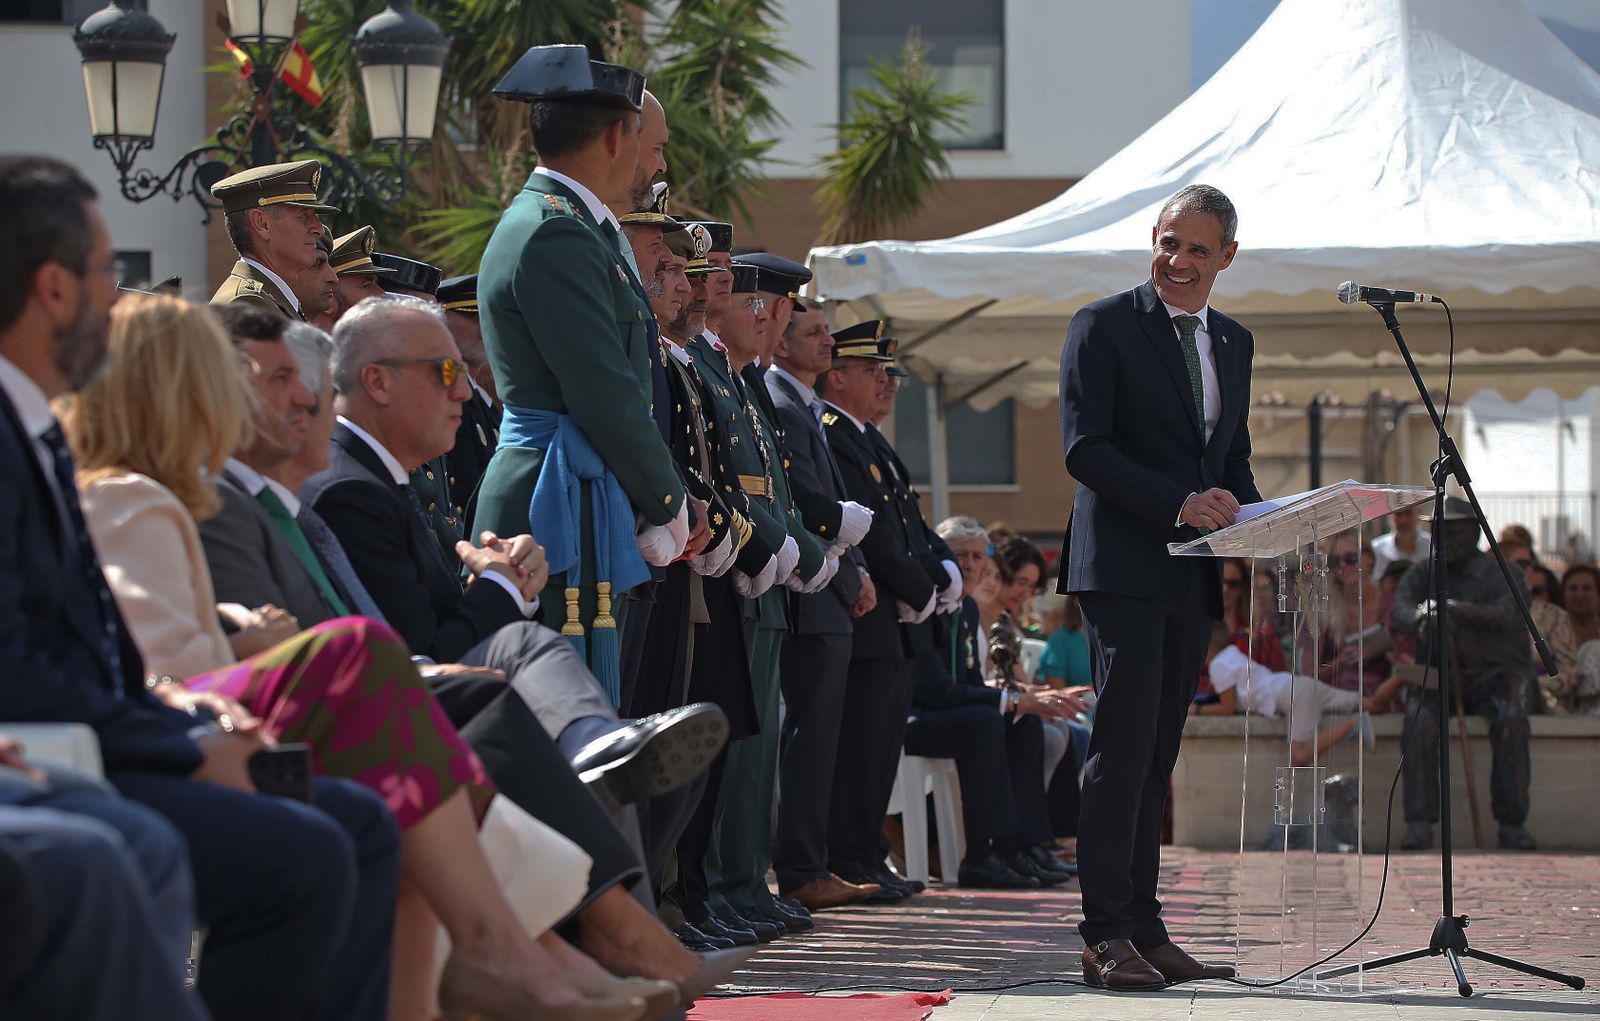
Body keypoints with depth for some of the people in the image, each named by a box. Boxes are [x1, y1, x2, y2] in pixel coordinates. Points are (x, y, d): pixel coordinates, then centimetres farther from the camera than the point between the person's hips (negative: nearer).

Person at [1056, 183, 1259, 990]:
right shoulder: (1103, 326, -3)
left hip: (1192, 576, 6)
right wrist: (1178, 504, -19)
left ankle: (1144, 928, 9)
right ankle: (1106, 936, -9)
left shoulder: (1233, 342, 18)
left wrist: (1252, 516, 3)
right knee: (1125, 744, -10)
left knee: (1156, 752, 8)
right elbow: (1084, 448, -10)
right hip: (1124, 568, -6)